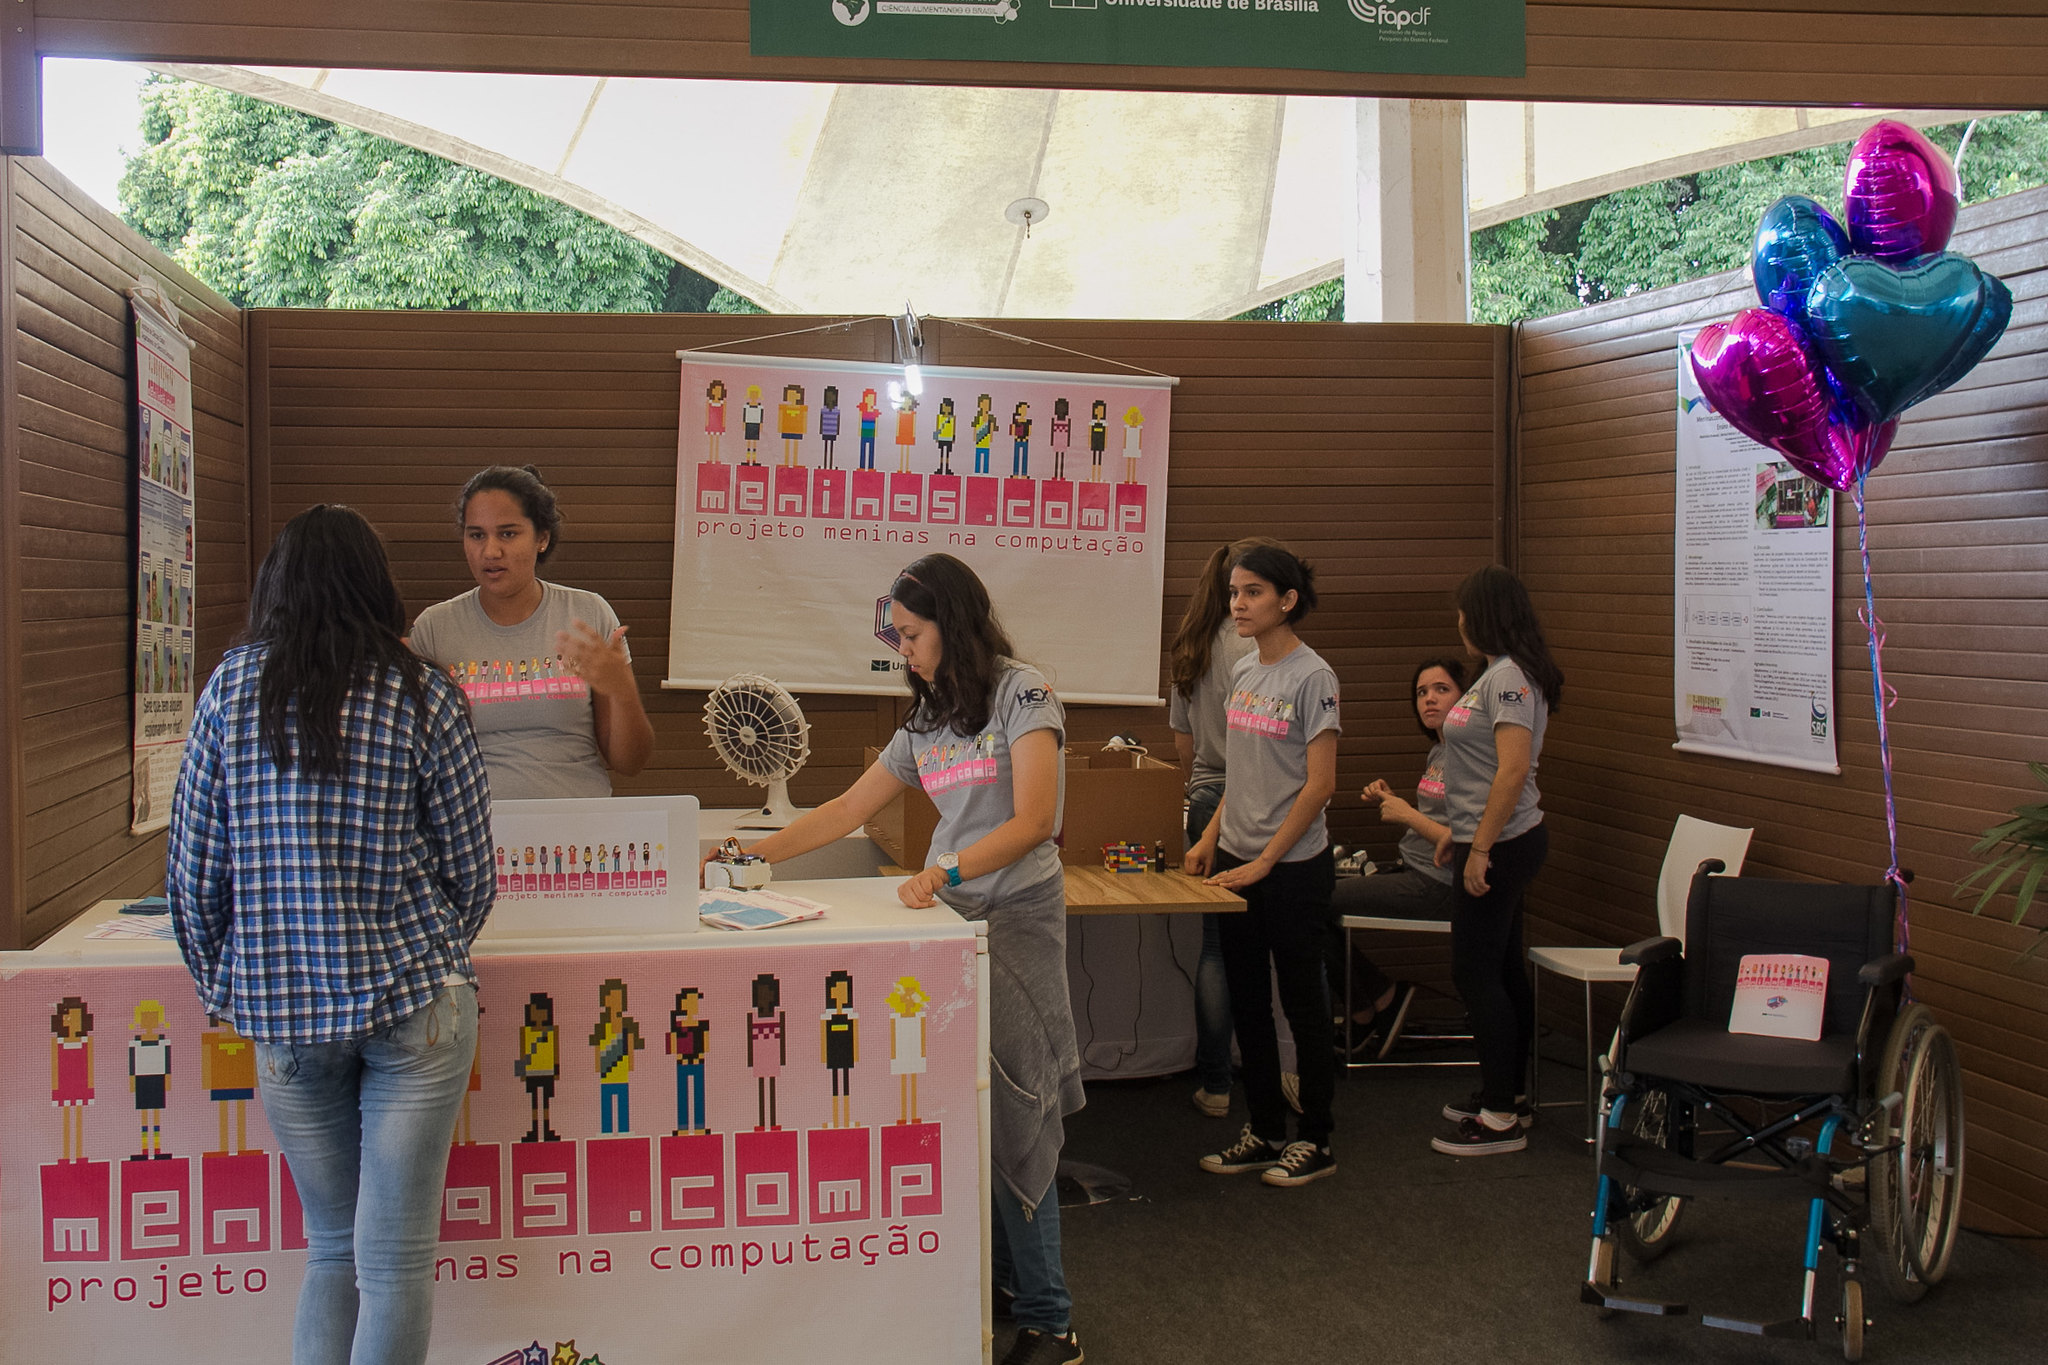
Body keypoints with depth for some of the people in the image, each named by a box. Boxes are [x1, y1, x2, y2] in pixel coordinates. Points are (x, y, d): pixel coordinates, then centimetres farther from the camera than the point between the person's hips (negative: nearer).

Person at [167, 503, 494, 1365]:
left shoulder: (230, 690, 2)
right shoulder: (423, 697, -2)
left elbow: (192, 872, 3)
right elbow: (470, 873, 1)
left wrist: (227, 988, 17)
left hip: (281, 1008, 2)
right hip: (411, 1000, -2)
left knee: (331, 1249, 16)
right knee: (395, 1258, 3)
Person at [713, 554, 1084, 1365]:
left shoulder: (1022, 694, -6)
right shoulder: (927, 722, 17)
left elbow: (1034, 822, -17)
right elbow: (848, 811, 20)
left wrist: (948, 870, -28)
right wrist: (751, 855, 15)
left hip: (1017, 915, -7)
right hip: (950, 917, 7)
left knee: (1008, 1114, -9)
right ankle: (996, 1277, 13)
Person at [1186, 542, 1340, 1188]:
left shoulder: (1311, 678, -13)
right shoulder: (1243, 673, 9)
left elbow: (1319, 785, -15)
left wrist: (1264, 863, -16)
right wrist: (1211, 839, 7)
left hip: (1294, 867, -7)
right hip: (1238, 863, 7)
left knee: (1302, 1002, 3)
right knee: (1246, 1001, 12)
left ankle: (1315, 1140, 15)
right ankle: (1265, 1131, 24)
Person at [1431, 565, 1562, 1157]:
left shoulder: (1509, 678, -18)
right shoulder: (1499, 673, 14)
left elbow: (1513, 770, -25)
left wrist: (1481, 848, -24)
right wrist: (1459, 830, 23)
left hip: (1499, 847, -11)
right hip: (1493, 841, 11)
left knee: (1477, 973, -6)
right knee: (1502, 969, 16)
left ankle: (1500, 1119, 0)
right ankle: (1509, 1094, 26)